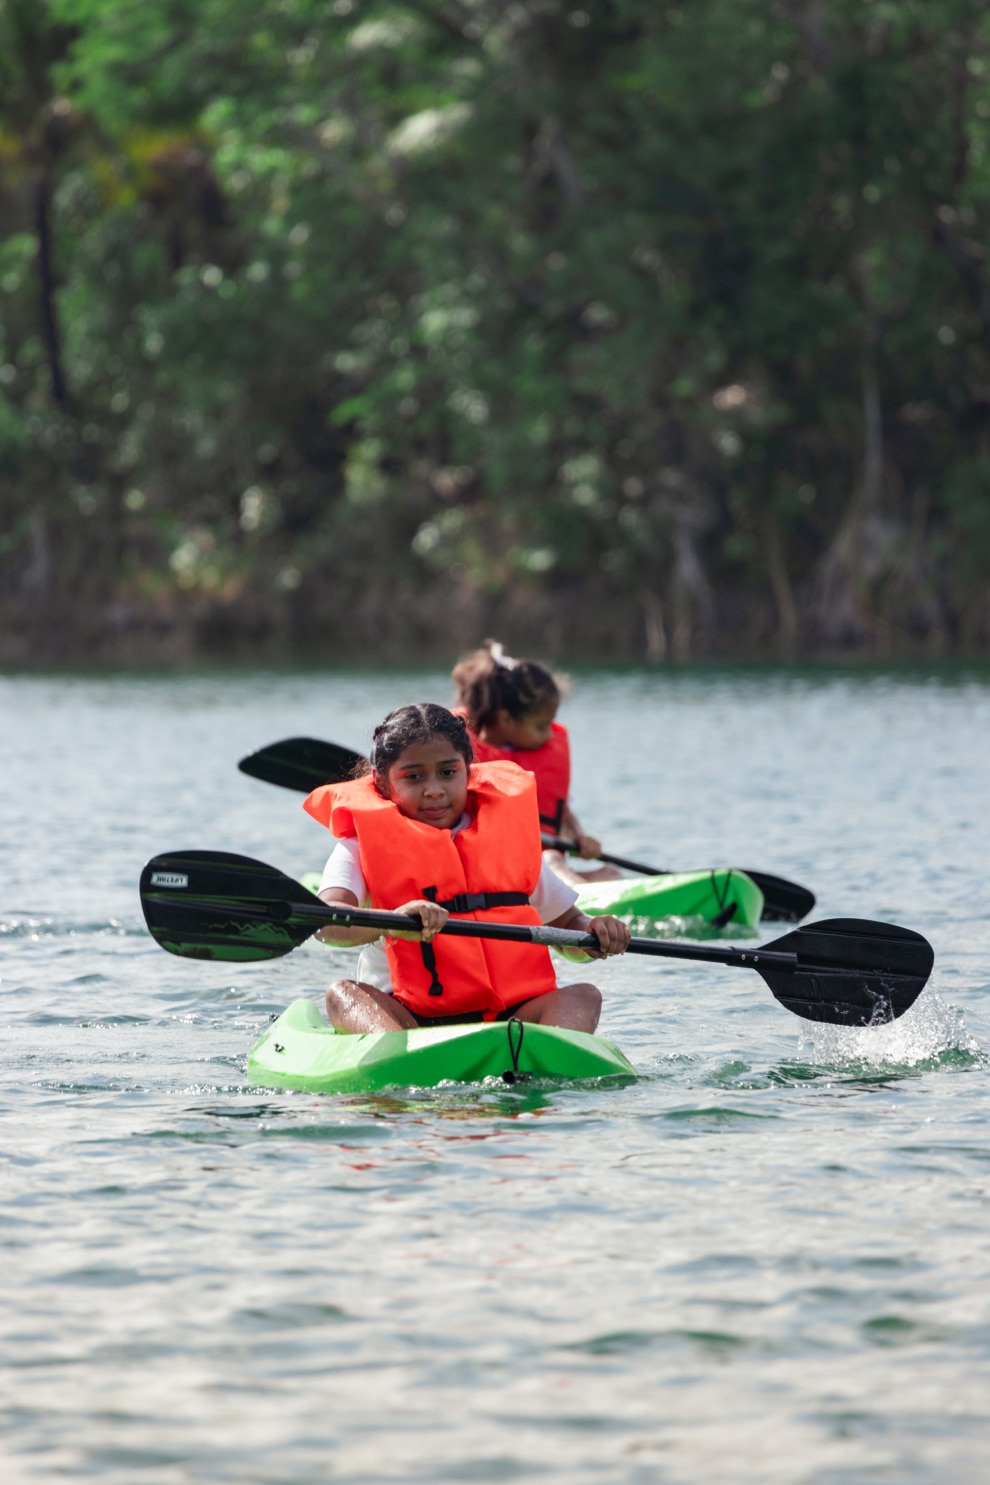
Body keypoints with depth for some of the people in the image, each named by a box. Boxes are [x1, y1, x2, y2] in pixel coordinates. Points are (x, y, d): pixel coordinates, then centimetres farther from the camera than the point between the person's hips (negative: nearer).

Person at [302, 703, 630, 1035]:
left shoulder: (508, 836, 14)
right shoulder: (364, 846, 3)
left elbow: (567, 923, 21)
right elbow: (325, 923, -18)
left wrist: (593, 934, -5)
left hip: (508, 1019, 3)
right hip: (406, 1017, -3)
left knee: (583, 997, -19)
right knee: (342, 993, -28)